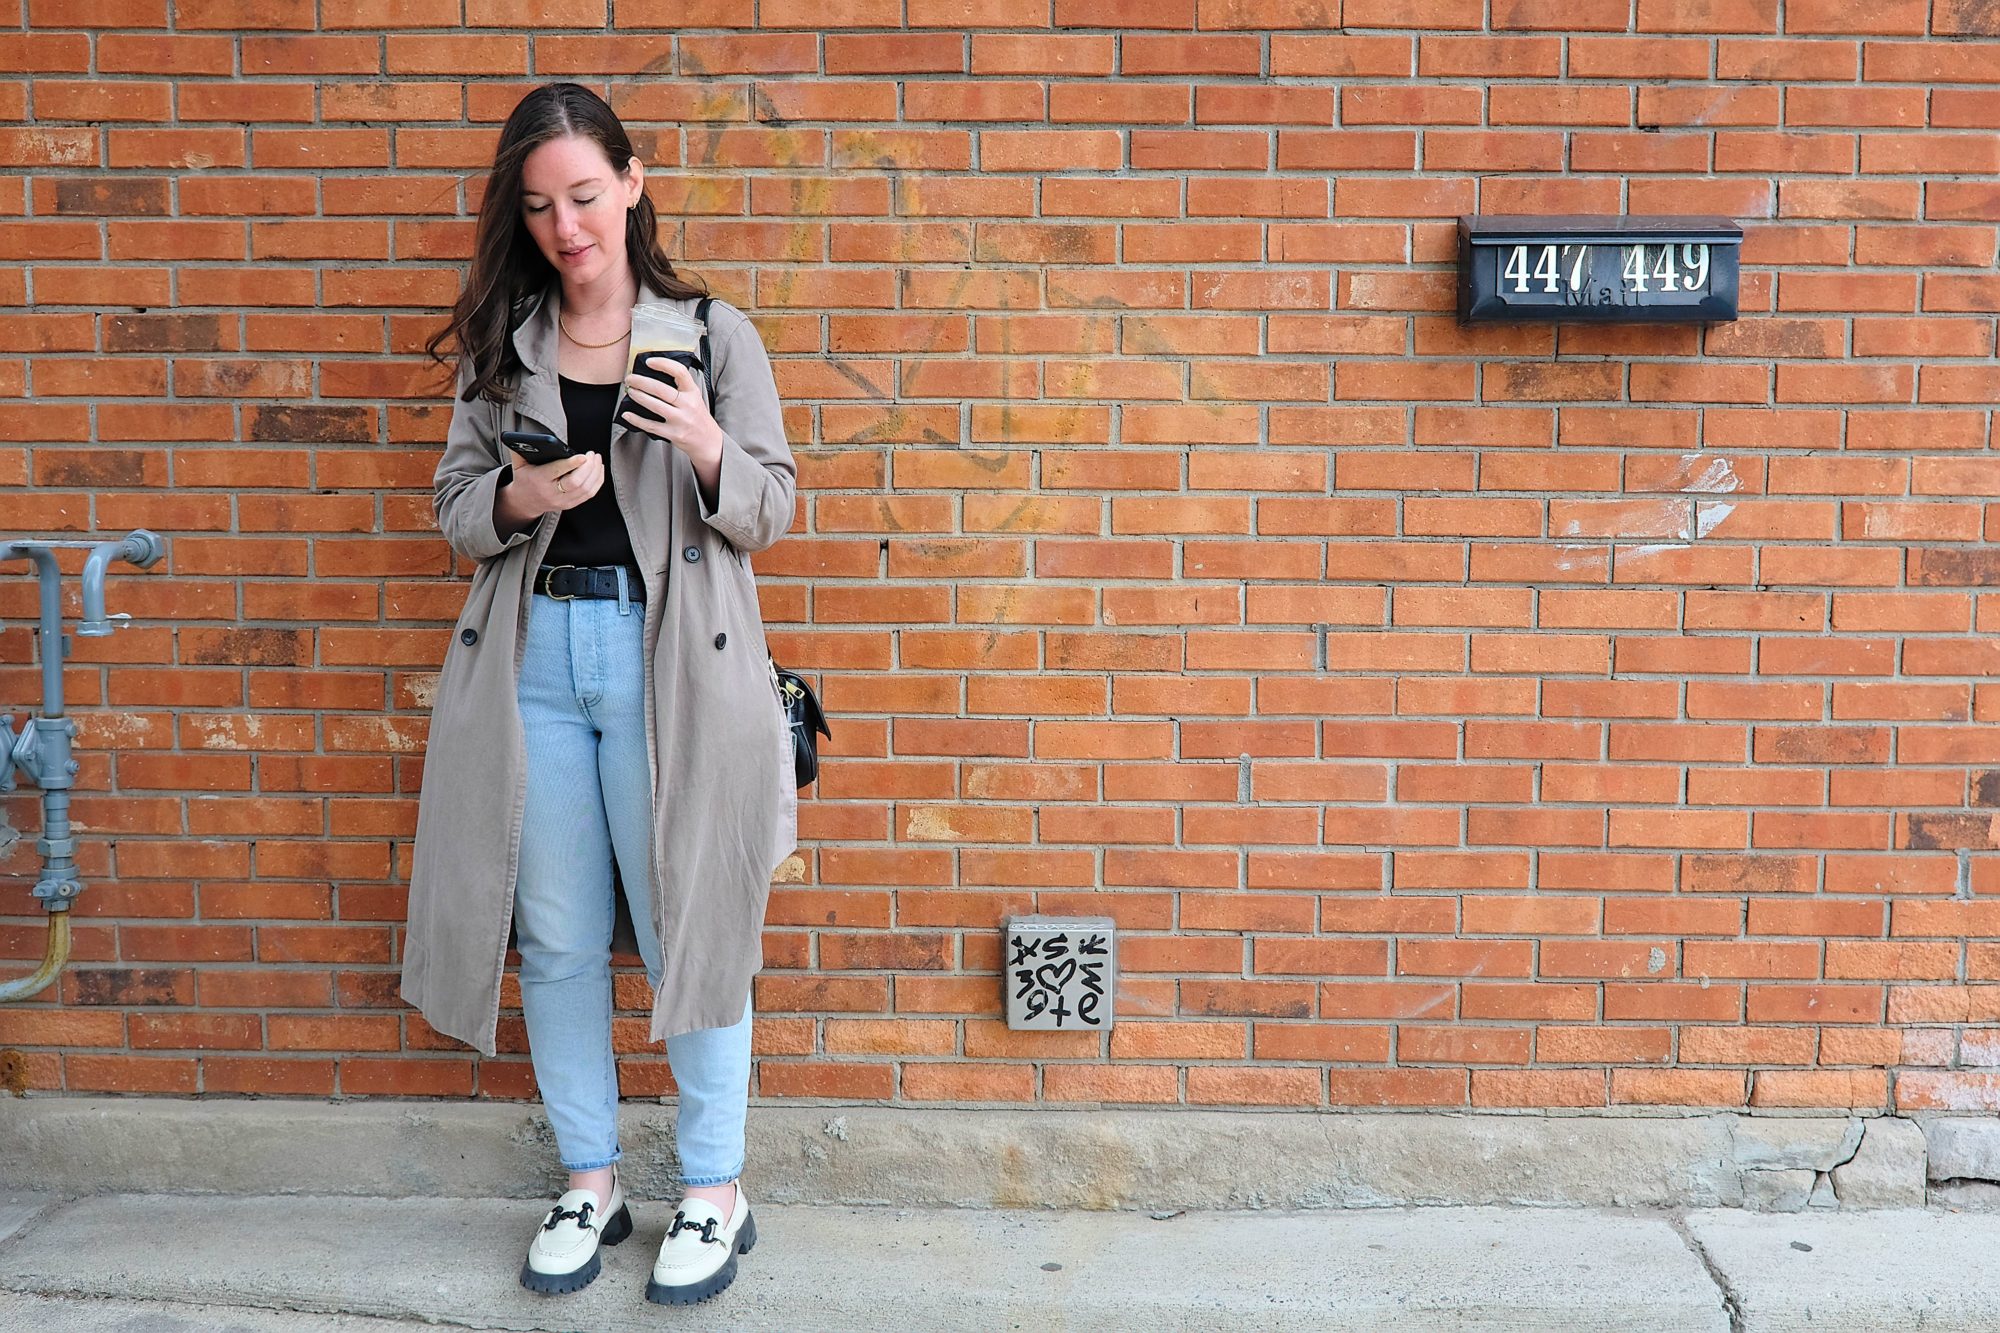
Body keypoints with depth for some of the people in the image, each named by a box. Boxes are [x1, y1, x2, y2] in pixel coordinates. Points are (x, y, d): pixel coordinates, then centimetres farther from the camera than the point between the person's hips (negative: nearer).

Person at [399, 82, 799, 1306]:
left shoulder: (714, 332, 2)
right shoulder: (499, 344, 10)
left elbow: (768, 514, 1)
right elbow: (457, 506, 11)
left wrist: (709, 451, -19)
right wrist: (517, 499, -11)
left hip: (670, 659, -3)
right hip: (535, 658, 3)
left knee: (688, 926, 2)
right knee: (557, 939, 9)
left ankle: (715, 1192, 18)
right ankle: (590, 1182, 27)